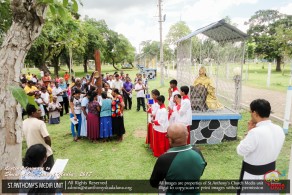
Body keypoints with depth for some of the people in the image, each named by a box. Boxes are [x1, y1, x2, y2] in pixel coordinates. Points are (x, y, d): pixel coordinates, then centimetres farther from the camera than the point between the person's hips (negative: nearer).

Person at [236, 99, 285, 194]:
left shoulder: (255, 133, -31)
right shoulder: (279, 130, -7)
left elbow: (240, 151, -18)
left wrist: (249, 132, -11)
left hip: (253, 174, -6)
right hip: (271, 170, 6)